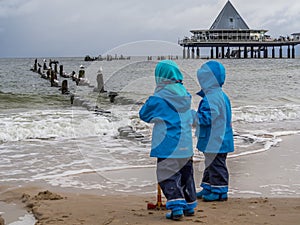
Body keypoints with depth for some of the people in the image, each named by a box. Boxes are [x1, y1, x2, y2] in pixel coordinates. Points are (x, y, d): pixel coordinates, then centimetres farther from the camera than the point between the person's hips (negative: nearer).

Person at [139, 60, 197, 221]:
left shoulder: (159, 99, -12)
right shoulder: (186, 95, 4)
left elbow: (144, 114, 1)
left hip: (168, 146, -6)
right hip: (186, 146, 6)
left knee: (168, 176, 0)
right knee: (186, 174, 17)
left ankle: (177, 207, -9)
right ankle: (189, 206, 26)